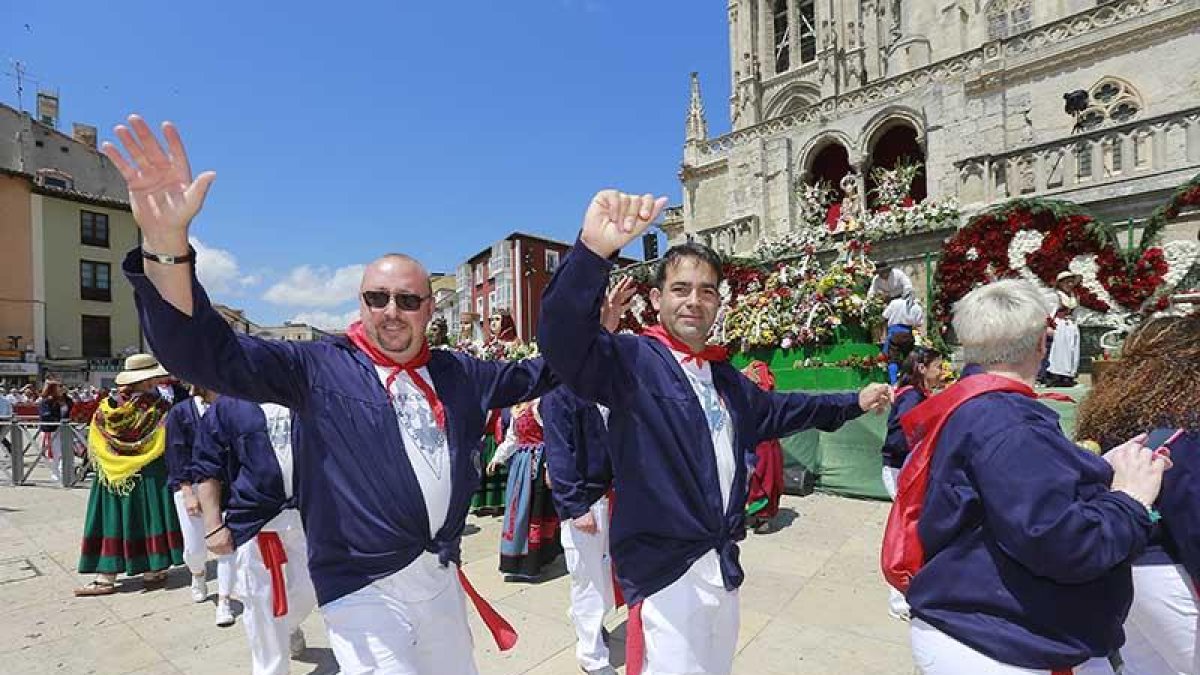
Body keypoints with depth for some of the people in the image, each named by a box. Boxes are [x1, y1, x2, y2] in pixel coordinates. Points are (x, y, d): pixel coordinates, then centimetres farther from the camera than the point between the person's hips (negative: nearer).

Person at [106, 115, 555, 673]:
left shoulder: (455, 374, 3)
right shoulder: (318, 368, -10)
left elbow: (532, 375, 13)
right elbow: (205, 352, -19)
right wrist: (167, 243, -35)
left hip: (442, 578, 6)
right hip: (366, 589, -5)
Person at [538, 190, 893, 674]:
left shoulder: (724, 377, 10)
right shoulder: (633, 360, -17)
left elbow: (773, 411, 27)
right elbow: (562, 339, -35)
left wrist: (853, 402, 31)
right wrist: (592, 252, -52)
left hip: (722, 562, 9)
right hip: (665, 570, -8)